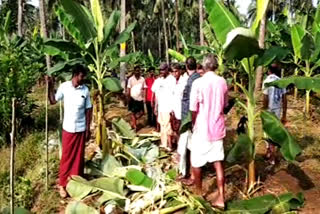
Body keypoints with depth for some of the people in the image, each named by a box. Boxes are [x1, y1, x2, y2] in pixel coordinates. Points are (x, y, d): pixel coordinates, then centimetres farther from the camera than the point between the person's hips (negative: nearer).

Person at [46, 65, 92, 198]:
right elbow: (53, 101, 0)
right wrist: (50, 87, -11)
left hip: (81, 128, 1)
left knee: (79, 157, 9)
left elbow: (88, 109, 2)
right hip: (68, 128, -1)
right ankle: (62, 184, 17)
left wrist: (88, 128, 1)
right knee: (66, 157, 6)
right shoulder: (64, 87, -6)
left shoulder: (85, 90, -3)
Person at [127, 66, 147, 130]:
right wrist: (128, 98, -6)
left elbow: (144, 89, 7)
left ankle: (133, 121, 25)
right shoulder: (131, 79, -2)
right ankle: (134, 126, 10)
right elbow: (128, 89, 0)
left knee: (141, 112, 2)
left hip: (140, 98, 3)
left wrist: (144, 97, -2)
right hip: (133, 98, -3)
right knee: (133, 113, 1)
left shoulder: (142, 79, 4)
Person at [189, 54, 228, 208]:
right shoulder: (222, 82, 0)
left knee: (196, 163, 13)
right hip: (218, 128, 5)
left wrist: (194, 124, 5)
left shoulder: (198, 83, -15)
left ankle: (199, 193, 26)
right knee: (218, 162, 8)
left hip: (202, 129, -4)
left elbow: (194, 109, -12)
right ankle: (221, 198, 8)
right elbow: (224, 105, 11)